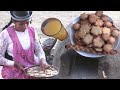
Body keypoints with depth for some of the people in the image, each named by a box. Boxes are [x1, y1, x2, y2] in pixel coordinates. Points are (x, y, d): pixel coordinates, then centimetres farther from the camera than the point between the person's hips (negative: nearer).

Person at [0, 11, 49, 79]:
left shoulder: (32, 30, 1)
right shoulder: (5, 34, -12)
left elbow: (39, 49, 6)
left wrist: (43, 60, -12)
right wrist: (14, 64, -19)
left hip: (31, 69, 5)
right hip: (14, 73, -5)